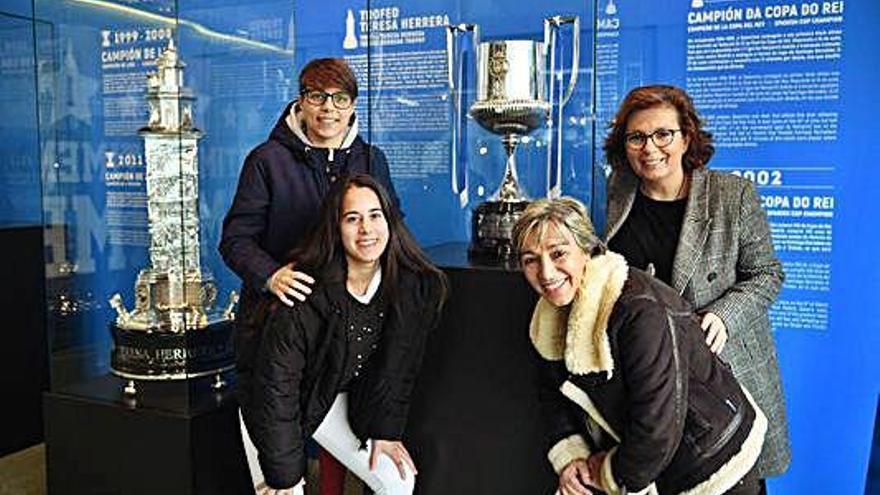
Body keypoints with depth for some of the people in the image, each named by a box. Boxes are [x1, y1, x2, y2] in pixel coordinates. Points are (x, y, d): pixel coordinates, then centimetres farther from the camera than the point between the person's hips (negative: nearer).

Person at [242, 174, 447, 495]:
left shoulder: (413, 287, -17)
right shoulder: (307, 294, -31)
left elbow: (398, 365, -4)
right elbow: (277, 382, -25)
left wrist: (385, 430, -3)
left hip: (340, 401, 4)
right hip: (279, 406, -4)